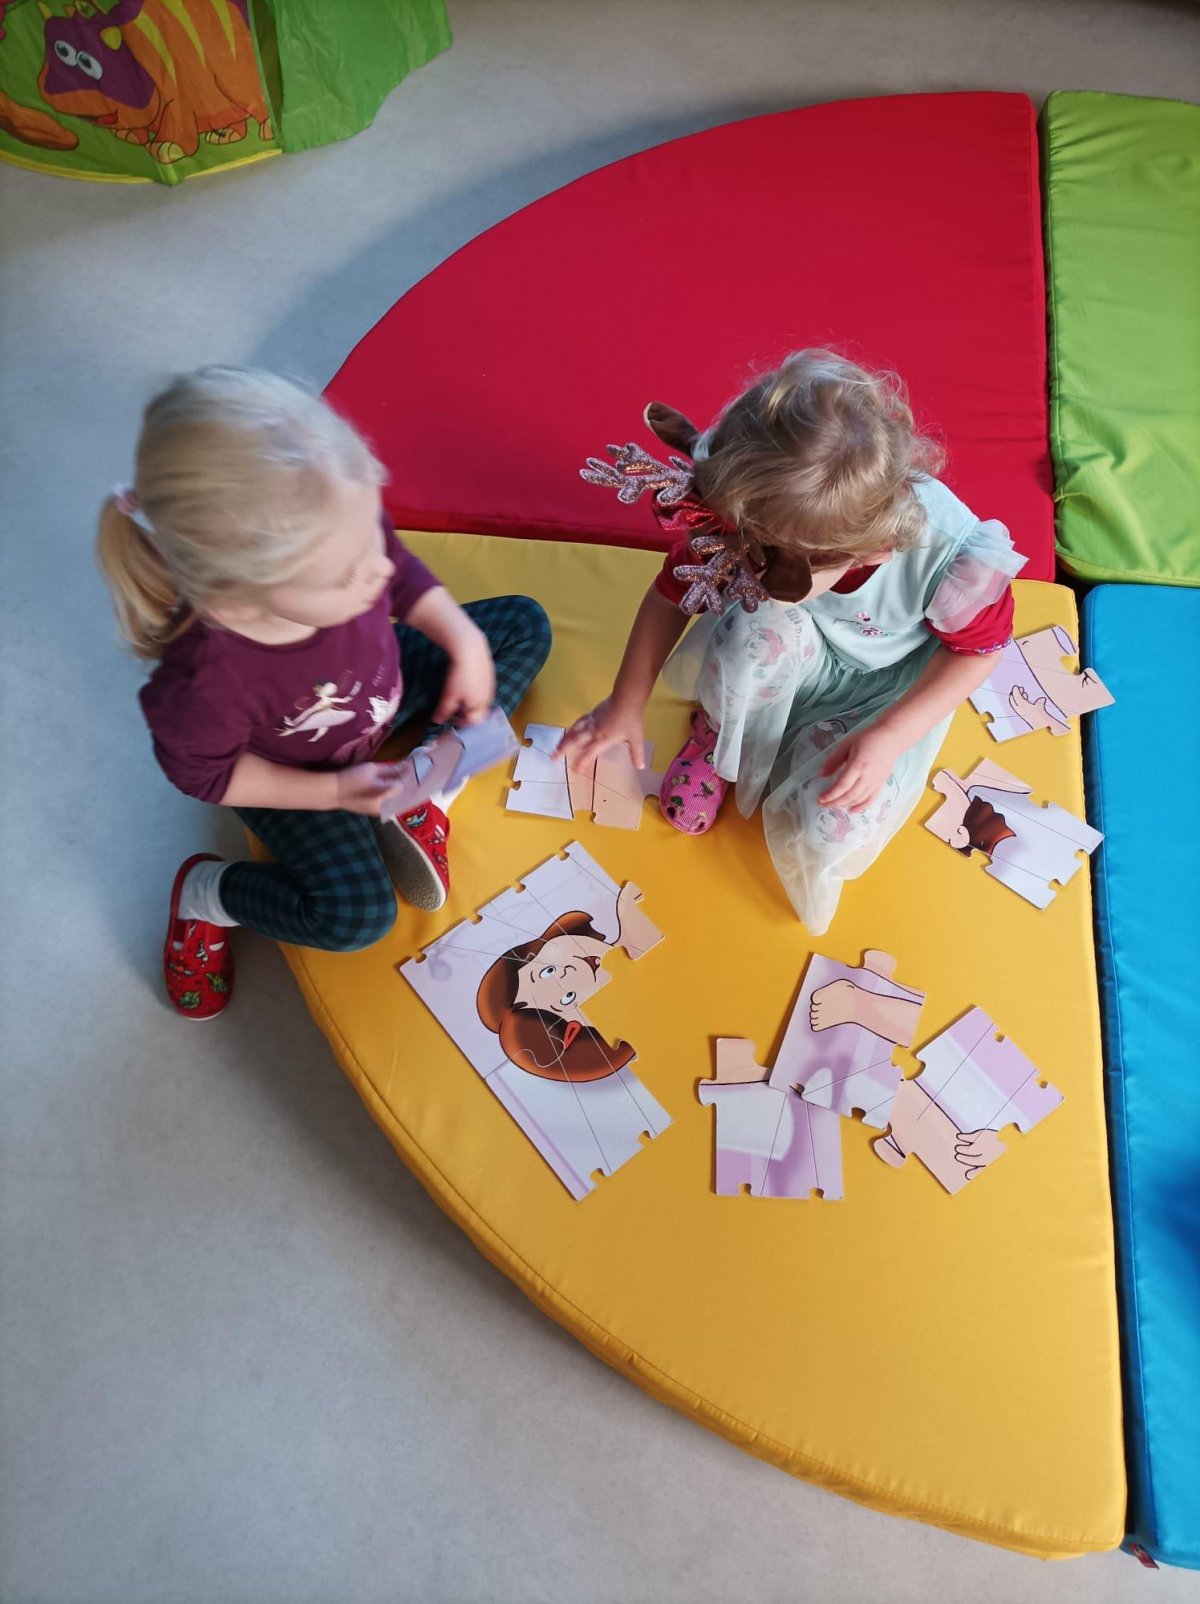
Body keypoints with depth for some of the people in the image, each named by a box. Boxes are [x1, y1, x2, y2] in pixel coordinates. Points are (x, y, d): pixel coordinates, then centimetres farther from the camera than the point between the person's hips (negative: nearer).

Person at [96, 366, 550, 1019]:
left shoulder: (343, 526, -32)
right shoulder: (207, 681, -43)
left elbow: (404, 576, -7)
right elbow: (202, 773, -20)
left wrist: (465, 643, -21)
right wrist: (334, 792, -23)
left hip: (381, 682, 6)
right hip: (293, 771, -5)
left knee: (523, 625, -1)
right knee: (356, 918, -18)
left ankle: (426, 791, -1)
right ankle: (204, 893, 11)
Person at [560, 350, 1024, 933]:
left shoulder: (948, 551, -37)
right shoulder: (743, 515, -31)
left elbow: (977, 647, -17)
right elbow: (672, 594, -13)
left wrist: (889, 739, -28)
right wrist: (625, 707, -5)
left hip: (885, 688, -2)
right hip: (796, 658, 2)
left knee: (826, 835, -25)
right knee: (759, 630, -36)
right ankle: (723, 734, -2)